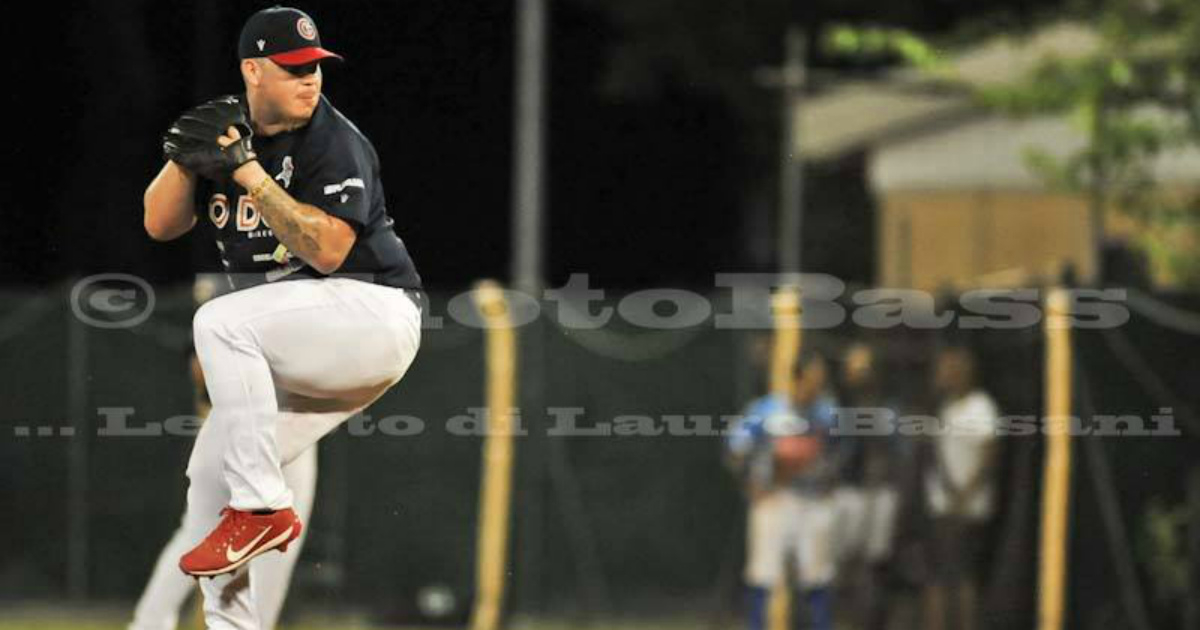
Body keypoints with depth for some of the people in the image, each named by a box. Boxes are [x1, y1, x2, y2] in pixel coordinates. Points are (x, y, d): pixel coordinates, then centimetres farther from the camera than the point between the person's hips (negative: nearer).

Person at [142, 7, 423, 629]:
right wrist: (186, 154, -13)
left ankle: (262, 507, -29)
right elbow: (161, 224, 5)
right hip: (292, 340, 8)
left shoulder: (334, 142, -13)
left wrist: (249, 171, -26)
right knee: (209, 478, 4)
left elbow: (329, 250, -24)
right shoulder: (225, 127, 7)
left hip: (371, 312, -8)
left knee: (221, 321, -30)